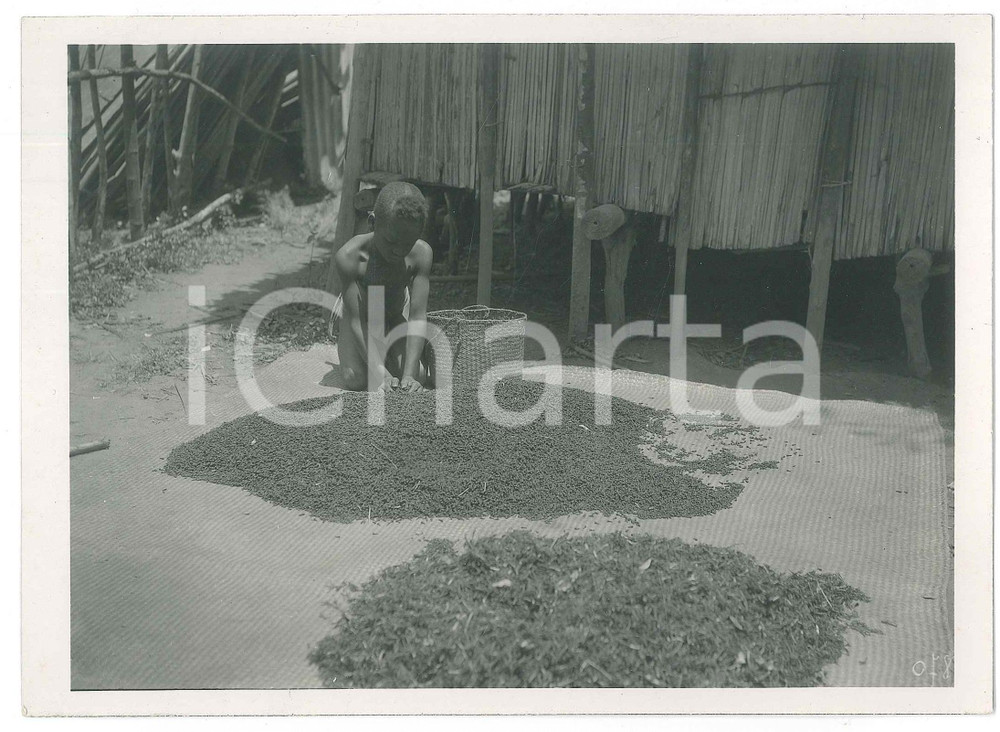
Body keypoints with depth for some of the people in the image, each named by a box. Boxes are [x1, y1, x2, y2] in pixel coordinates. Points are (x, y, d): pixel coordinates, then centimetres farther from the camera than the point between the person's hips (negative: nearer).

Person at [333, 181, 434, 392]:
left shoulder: (421, 254, -31)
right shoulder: (349, 257, -36)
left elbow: (417, 317, -32)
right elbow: (357, 321, -35)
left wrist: (409, 374, -43)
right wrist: (380, 373, -47)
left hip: (396, 314, 2)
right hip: (358, 313, -2)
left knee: (418, 379, -16)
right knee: (355, 381, -21)